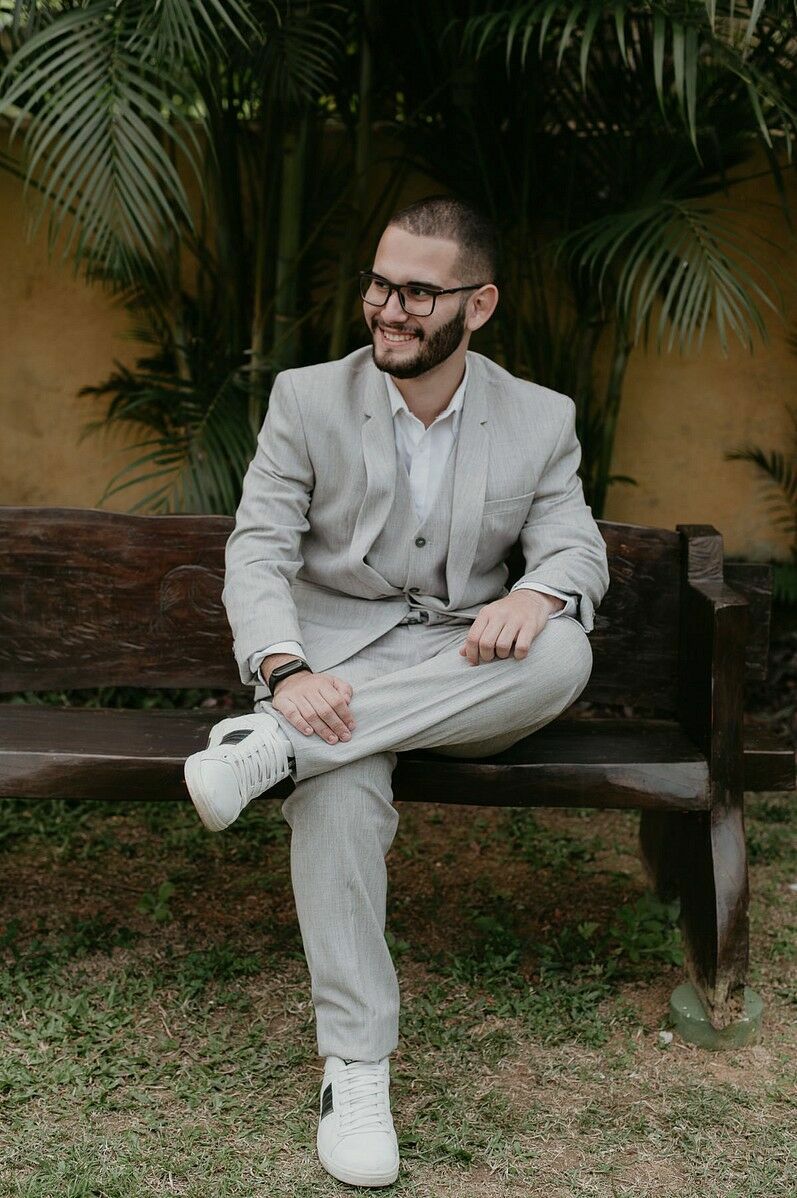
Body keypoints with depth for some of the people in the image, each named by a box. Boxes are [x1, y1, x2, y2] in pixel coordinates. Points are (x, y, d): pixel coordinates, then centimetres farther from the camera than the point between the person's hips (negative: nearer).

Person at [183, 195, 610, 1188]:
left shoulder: (540, 419, 6)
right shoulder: (306, 400, 1)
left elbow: (578, 549, -1)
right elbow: (258, 553, -6)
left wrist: (537, 594, -29)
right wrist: (286, 672, -28)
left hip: (465, 673, 2)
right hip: (331, 657, -1)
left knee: (564, 654, -32)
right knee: (341, 786, -34)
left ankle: (273, 745, -34)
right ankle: (354, 1063, -22)